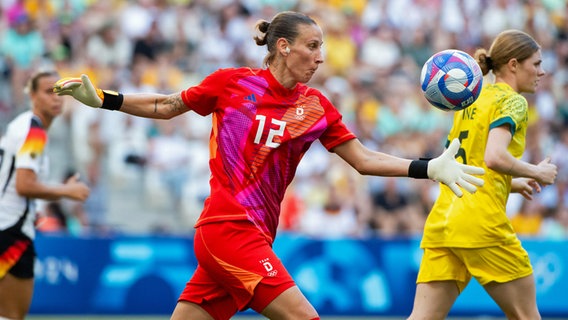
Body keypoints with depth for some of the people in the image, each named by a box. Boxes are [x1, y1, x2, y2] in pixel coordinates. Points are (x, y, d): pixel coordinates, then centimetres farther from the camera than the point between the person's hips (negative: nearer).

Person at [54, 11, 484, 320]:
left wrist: (430, 169, -1)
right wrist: (101, 99, 4)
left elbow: (363, 159, 9)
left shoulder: (316, 106, 9)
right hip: (229, 228, -5)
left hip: (254, 237, 5)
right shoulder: (231, 83, -2)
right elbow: (165, 107, 11)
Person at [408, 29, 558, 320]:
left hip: (441, 221, 7)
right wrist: (537, 172, -3)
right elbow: (494, 157, -19)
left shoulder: (470, 101, 21)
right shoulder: (511, 100, -2)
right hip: (480, 224, -7)